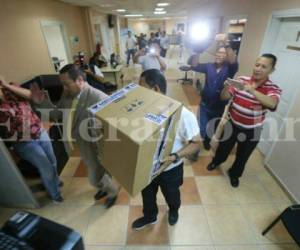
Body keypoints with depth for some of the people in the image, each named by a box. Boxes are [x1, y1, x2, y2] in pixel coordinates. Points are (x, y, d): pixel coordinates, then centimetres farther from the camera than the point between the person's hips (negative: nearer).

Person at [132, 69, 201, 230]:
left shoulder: (183, 114, -30)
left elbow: (196, 143, -21)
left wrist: (175, 156, -34)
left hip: (171, 168, -3)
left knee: (171, 194, 28)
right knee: (147, 194, 28)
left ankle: (174, 210, 65)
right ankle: (149, 216, 61)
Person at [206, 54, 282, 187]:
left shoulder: (273, 89, -14)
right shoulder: (242, 80, -8)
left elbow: (272, 104, -36)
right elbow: (225, 97, -6)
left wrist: (251, 90, -49)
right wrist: (226, 87, -28)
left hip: (251, 131, -1)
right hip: (232, 123, 2)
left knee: (242, 155, 19)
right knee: (224, 147, 23)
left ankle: (234, 173, 47)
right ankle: (217, 161, 54)